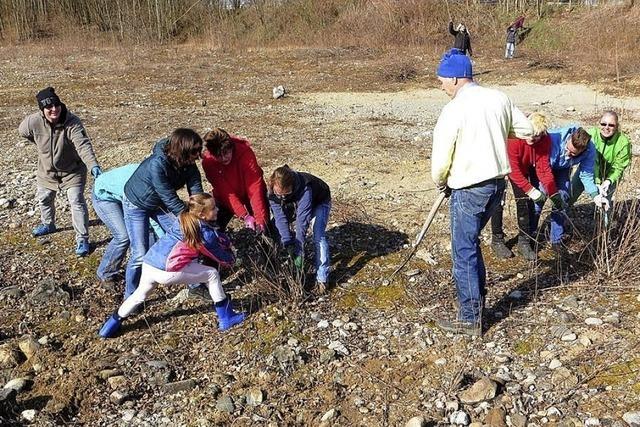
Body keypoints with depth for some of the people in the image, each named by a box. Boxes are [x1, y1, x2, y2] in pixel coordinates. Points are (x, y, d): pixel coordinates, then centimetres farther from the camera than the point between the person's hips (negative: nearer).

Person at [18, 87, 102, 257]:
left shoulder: (73, 122, -33)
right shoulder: (33, 122, -24)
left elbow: (83, 145, -46)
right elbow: (23, 131, 0)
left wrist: (93, 165, -62)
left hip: (72, 170, -5)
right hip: (47, 170, 5)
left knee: (77, 202, -10)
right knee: (44, 198, 24)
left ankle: (82, 239, 2)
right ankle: (48, 224, 53)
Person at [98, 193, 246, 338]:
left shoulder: (184, 220, 17)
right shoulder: (206, 234, -3)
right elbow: (221, 256, 12)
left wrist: (224, 241, 25)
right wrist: (231, 258, 31)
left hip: (147, 264, 7)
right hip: (168, 271, -7)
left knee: (140, 294, 34)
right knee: (212, 274, 9)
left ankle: (112, 324, 44)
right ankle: (226, 318, 15)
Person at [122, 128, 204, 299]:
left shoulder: (189, 165, -19)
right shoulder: (157, 164, -38)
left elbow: (197, 194, -21)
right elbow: (171, 199, -35)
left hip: (160, 204, 6)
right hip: (137, 205, -6)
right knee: (140, 254, -8)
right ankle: (131, 297, 14)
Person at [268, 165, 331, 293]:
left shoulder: (304, 189, -45)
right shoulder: (273, 192, -30)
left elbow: (302, 219, -45)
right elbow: (280, 218, -31)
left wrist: (299, 248, -47)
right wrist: (288, 243, -41)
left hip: (319, 201, -5)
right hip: (295, 204, 5)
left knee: (319, 237, -22)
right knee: (275, 229, -4)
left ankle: (322, 278, -16)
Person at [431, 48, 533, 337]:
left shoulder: (453, 110, -17)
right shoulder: (498, 98, 3)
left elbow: (440, 159, -13)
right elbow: (526, 131, 14)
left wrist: (440, 183, 7)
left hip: (469, 190, -8)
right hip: (497, 183, 8)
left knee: (464, 253, 4)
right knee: (470, 242, 24)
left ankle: (470, 320, 12)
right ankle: (477, 299, 36)